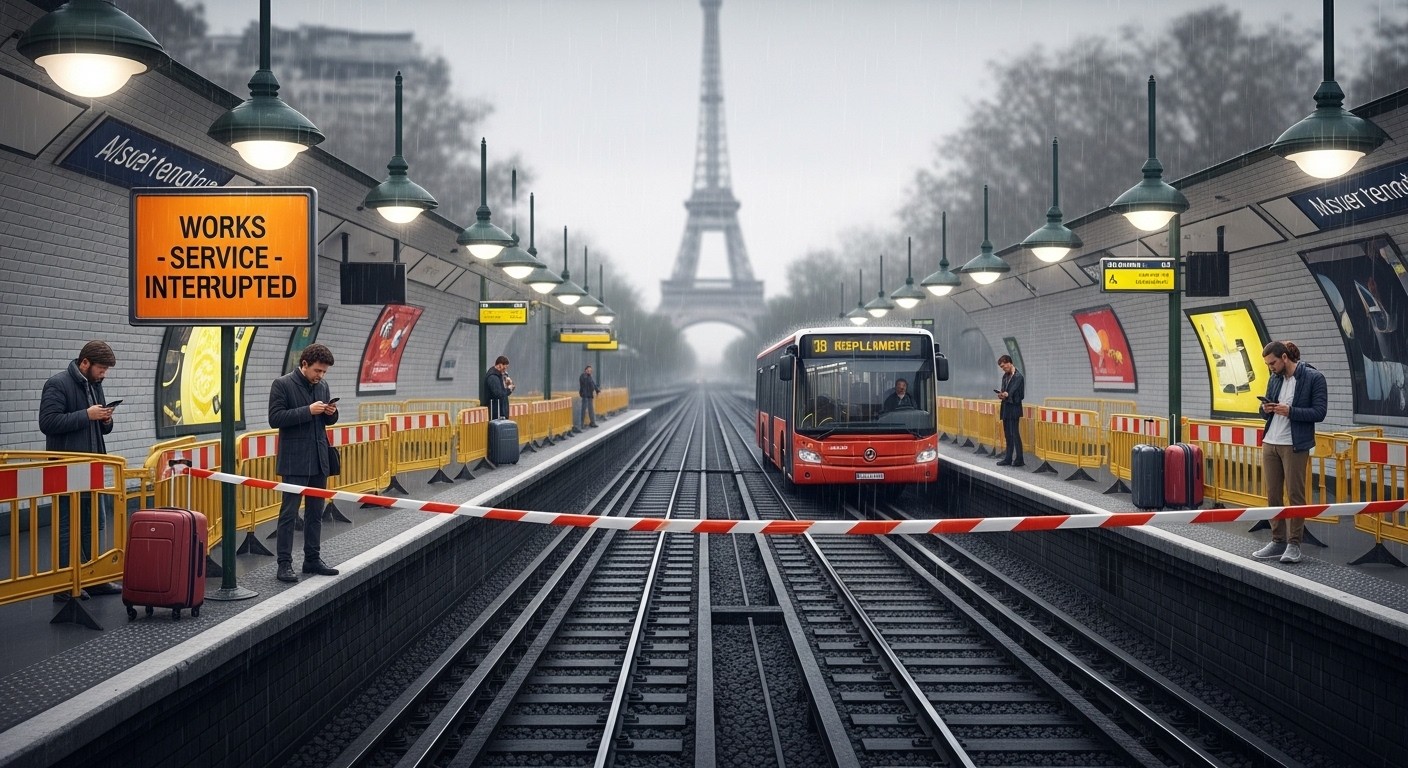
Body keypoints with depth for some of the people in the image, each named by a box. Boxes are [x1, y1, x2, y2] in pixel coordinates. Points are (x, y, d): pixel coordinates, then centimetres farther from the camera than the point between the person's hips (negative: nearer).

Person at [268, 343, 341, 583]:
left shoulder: (322, 386, 11)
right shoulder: (282, 384, -8)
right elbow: (275, 418, -14)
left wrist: (331, 413, -3)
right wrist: (308, 411, -20)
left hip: (319, 460, 7)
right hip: (295, 461, -7)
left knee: (315, 513, 11)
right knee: (289, 513, -5)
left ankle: (313, 559, 18)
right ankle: (284, 563, -2)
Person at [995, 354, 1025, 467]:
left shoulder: (1018, 376, -11)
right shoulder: (1005, 376, 14)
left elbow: (1019, 394, -14)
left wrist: (1007, 395, -27)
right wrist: (1001, 395, -7)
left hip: (1013, 409, -8)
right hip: (1006, 409, 8)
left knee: (1015, 434, -8)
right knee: (1008, 435, 12)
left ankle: (1019, 459, -4)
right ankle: (1008, 458, 17)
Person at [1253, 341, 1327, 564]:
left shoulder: (1314, 378, -6)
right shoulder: (1274, 379, 12)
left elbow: (1319, 412, -10)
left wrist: (1290, 411, -21)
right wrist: (1266, 410, -4)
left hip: (1295, 445, -6)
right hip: (1270, 443, 6)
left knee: (1295, 495, -2)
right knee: (1272, 495, 7)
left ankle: (1293, 544, 4)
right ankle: (1278, 541, 14)